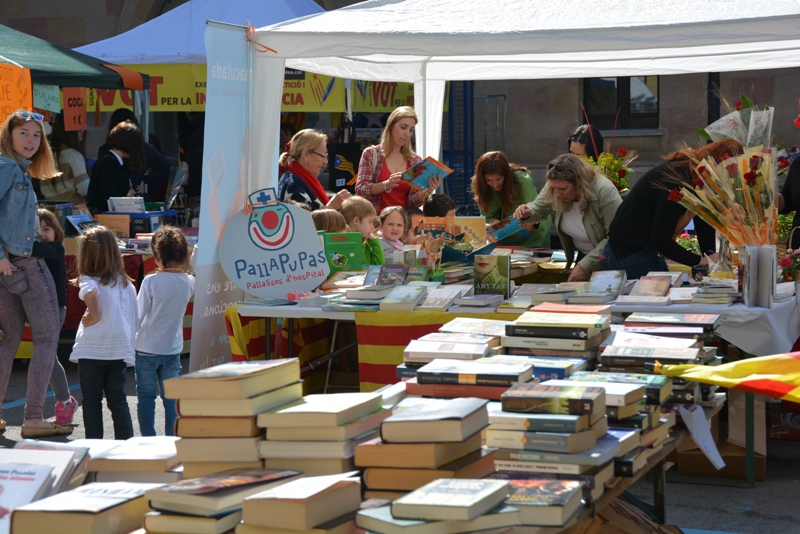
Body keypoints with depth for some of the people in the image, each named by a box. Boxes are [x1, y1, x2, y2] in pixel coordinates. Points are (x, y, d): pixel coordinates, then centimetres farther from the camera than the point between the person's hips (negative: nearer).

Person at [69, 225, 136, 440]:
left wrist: (92, 315, -19)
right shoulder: (126, 283, 8)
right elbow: (133, 318, 10)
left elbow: (90, 292, -33)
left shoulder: (89, 280, -8)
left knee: (92, 401, 5)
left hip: (91, 351, -4)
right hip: (119, 349, 4)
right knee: (118, 399, 11)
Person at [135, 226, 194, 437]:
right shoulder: (189, 282, -6)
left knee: (146, 396, 6)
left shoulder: (151, 281, -16)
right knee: (171, 398, 10)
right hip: (173, 348, 4)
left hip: (147, 349, -3)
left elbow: (138, 316, -10)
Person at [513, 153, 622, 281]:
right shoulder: (556, 186, -15)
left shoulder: (604, 191, -31)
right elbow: (539, 207, 5)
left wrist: (586, 266, -32)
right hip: (583, 255, 5)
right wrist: (527, 213, -20)